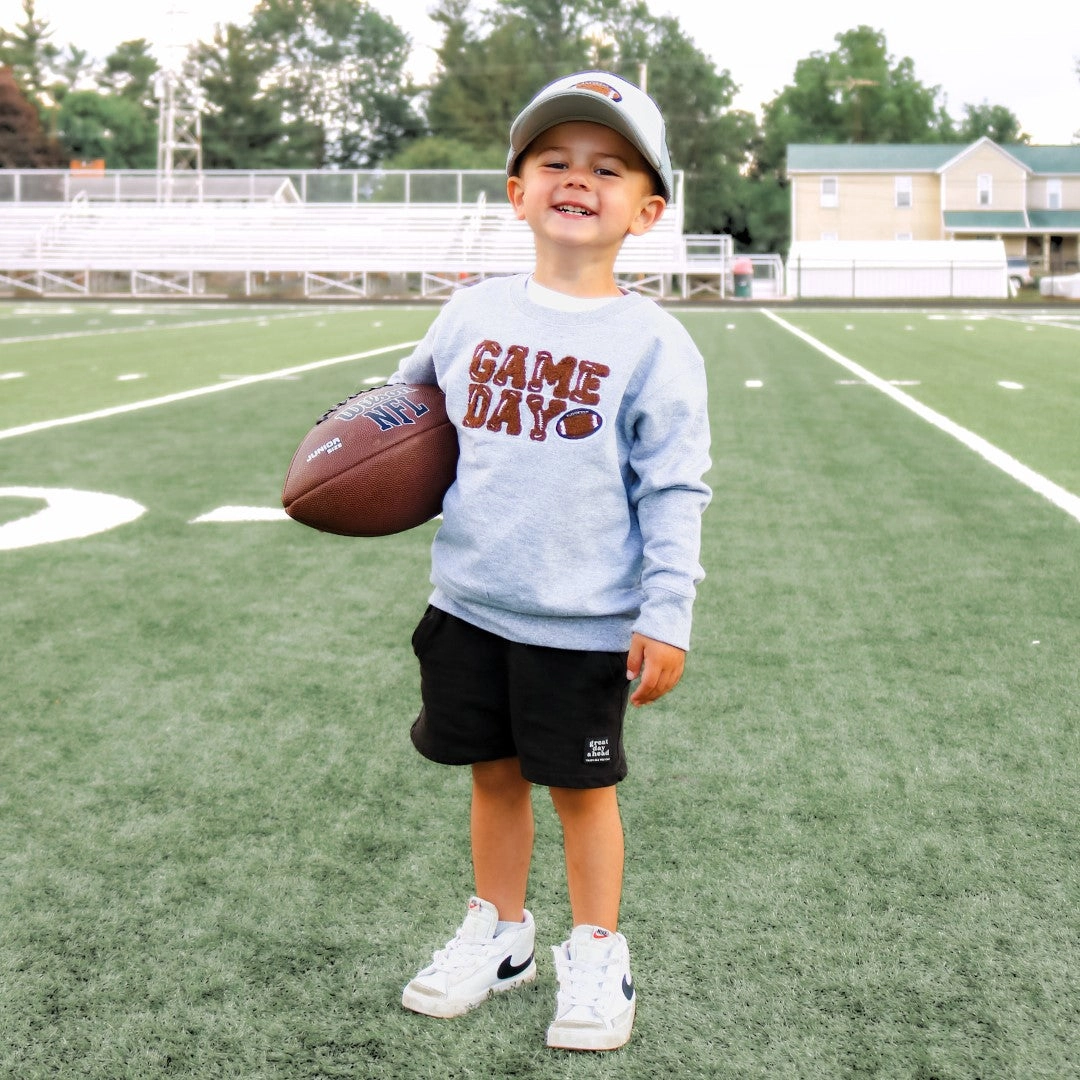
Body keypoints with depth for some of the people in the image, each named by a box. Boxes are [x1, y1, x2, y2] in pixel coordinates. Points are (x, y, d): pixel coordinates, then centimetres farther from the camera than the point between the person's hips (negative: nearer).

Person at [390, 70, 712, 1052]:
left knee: (581, 786, 8)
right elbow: (407, 401, 20)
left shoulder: (653, 343, -8)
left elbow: (674, 489, -7)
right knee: (495, 775, 16)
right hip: (471, 604, 4)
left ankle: (597, 954, 27)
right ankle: (498, 934, 35)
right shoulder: (472, 315, 3)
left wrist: (666, 613, -11)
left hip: (584, 623, -4)